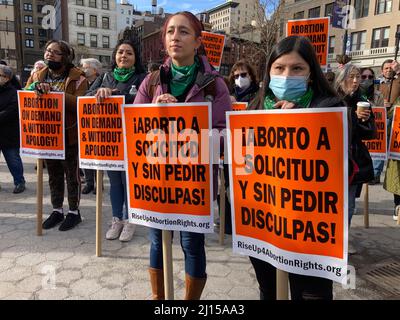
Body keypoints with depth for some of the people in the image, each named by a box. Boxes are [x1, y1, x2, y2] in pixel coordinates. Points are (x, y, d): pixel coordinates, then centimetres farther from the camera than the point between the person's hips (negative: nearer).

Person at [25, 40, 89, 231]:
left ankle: (74, 211, 20)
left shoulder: (77, 77, -7)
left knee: (72, 175, 6)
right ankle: (57, 210, 29)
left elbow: (79, 103, -21)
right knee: (54, 175, 15)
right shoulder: (37, 76, 10)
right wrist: (36, 89, -18)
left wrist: (53, 92, -26)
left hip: (69, 134, -5)